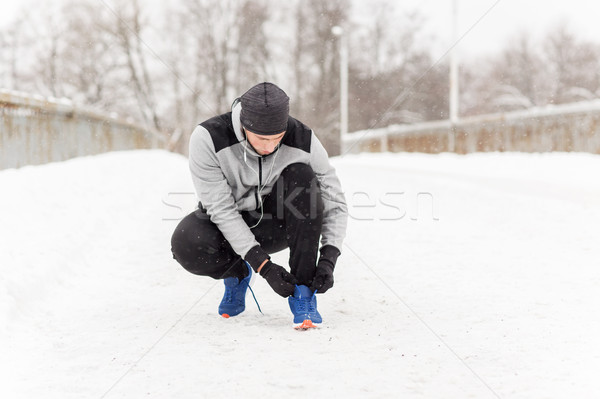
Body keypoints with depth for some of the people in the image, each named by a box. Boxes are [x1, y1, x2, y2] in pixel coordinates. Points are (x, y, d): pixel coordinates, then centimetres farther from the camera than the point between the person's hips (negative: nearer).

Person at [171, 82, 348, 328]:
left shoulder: (303, 141, -23)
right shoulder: (207, 139, -28)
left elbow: (334, 202, -14)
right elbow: (220, 208, -26)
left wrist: (328, 260, -28)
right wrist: (263, 266, -31)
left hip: (275, 225, 1)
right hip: (226, 227, -1)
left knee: (302, 176, -29)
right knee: (187, 245, -34)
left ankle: (302, 292, -22)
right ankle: (236, 273, 4)